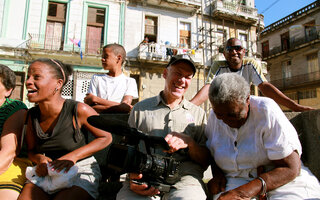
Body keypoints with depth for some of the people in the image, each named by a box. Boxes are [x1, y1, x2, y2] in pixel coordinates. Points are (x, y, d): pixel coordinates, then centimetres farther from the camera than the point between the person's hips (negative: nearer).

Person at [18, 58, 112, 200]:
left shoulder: (79, 110, -18)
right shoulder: (32, 115, -1)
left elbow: (106, 138, -8)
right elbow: (31, 150, 13)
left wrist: (73, 156, -17)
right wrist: (39, 159, -11)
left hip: (80, 172, -4)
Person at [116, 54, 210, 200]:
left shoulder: (198, 113, 17)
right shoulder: (140, 108, 16)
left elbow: (205, 161, 12)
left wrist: (189, 142, -9)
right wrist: (133, 173, -8)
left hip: (184, 177, 1)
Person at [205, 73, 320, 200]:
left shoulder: (266, 110, -15)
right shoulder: (214, 116, -1)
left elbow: (291, 168, -18)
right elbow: (212, 153, 15)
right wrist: (217, 175, -7)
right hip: (237, 180, 1)